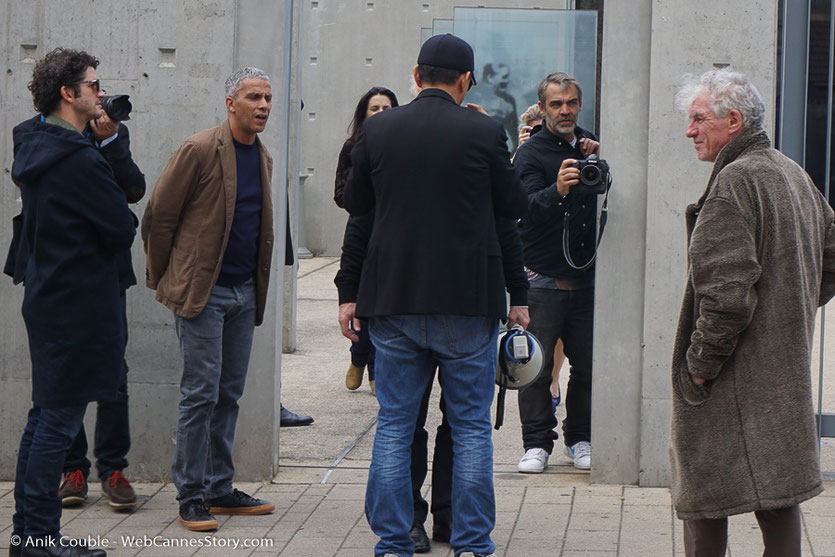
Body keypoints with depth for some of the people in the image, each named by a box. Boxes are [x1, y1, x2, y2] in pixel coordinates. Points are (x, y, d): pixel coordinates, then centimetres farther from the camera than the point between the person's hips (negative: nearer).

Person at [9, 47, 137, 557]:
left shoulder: (36, 149, 12)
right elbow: (123, 229, -13)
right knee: (60, 420, -4)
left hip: (46, 298, 10)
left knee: (45, 416, 15)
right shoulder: (82, 160, -18)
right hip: (80, 301, -10)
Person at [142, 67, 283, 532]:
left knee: (230, 394, 11)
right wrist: (164, 279, -1)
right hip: (202, 291, -7)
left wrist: (257, 287, 18)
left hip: (245, 292, 7)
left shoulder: (263, 157, 11)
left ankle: (220, 490, 18)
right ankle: (192, 496, 1)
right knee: (202, 392, -6)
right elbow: (158, 215, -7)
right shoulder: (200, 150, -12)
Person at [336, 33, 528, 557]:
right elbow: (515, 207, 3)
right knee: (472, 428, 7)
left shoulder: (377, 130, 1)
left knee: (394, 425, 9)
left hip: (393, 299, 2)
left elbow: (355, 206, 9)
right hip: (467, 299, -2)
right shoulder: (484, 132, -7)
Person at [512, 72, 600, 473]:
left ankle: (579, 439, 17)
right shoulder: (531, 153, -4)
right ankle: (537, 443, 5)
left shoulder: (589, 144, 12)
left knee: (588, 364, 5)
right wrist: (557, 190, -41)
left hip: (587, 277, 4)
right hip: (543, 278, -4)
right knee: (537, 364, -3)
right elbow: (530, 208, -20)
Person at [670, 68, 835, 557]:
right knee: (778, 497, 12)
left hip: (734, 375, -9)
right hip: (788, 366, 9)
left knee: (704, 501, -1)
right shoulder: (795, 175, 13)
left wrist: (701, 361, -15)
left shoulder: (734, 183, -17)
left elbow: (726, 290, -24)